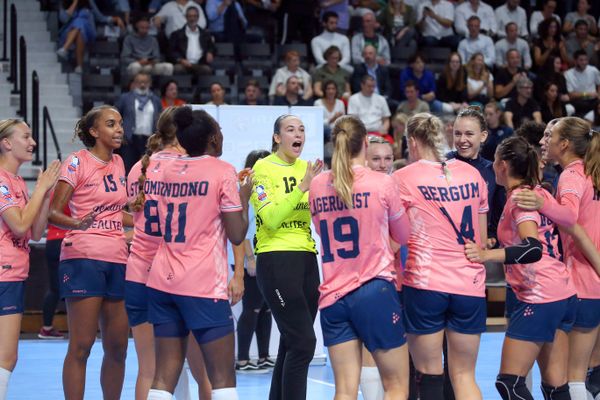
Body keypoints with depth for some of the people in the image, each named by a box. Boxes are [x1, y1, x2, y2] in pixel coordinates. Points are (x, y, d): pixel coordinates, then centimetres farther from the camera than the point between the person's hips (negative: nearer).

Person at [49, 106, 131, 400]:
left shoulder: (118, 163, 14)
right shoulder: (77, 162, -6)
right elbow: (53, 212, -11)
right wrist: (75, 223, -30)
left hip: (118, 259, 7)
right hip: (83, 258, -7)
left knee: (117, 348, 7)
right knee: (81, 346, -9)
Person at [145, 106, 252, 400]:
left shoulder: (164, 169, 10)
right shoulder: (222, 171, -6)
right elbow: (237, 235, -8)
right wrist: (244, 196, 7)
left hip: (162, 281, 6)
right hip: (204, 286, -6)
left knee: (164, 376, 5)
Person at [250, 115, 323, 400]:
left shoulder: (306, 168, 11)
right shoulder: (263, 168, -7)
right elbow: (271, 218, -17)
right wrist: (302, 187, -22)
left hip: (307, 258, 7)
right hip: (276, 258, -7)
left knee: (291, 344, 9)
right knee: (303, 342, -13)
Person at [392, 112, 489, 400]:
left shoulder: (403, 178, -3)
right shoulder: (471, 174, 9)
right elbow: (482, 239, 15)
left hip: (424, 284, -3)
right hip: (469, 285, 4)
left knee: (429, 374, 3)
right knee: (464, 375, 8)